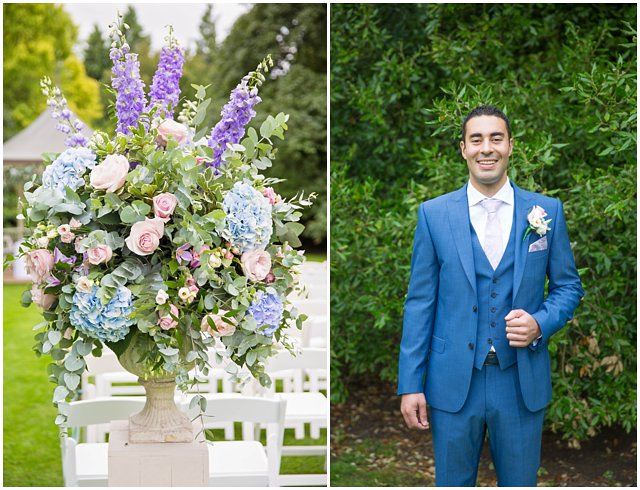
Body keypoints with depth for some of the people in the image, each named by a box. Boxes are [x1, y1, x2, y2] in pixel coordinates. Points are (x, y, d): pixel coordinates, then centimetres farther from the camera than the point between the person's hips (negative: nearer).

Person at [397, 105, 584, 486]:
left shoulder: (546, 211, 2)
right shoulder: (433, 214, 0)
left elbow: (568, 285, 9)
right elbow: (420, 301, 0)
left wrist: (540, 323, -13)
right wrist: (410, 384, -3)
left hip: (522, 383, 1)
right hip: (453, 383, -1)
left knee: (520, 483, 13)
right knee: (453, 482, 11)